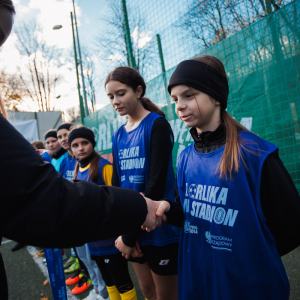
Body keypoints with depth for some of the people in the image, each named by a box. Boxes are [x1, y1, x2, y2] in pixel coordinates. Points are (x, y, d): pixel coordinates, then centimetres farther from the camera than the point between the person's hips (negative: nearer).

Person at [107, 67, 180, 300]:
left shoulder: (157, 125, -12)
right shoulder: (119, 135, 7)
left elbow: (157, 182, -18)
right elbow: (117, 182, 5)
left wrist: (130, 235, -15)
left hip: (160, 230, -6)